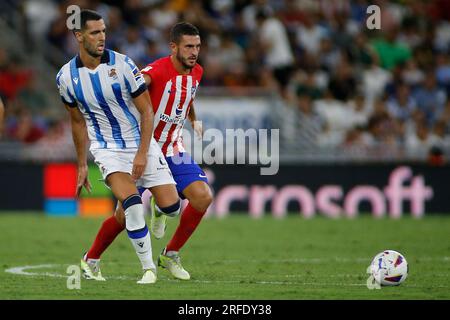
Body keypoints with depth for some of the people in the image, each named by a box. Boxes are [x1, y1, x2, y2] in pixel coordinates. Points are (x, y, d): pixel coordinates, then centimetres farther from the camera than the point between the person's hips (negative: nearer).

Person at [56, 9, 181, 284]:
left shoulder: (122, 64, -12)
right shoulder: (66, 77, -5)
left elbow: (147, 111, -7)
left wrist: (142, 154, -15)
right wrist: (82, 165, 12)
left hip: (140, 141, 1)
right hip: (107, 148, -1)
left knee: (171, 206, -6)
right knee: (132, 204, -24)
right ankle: (148, 267, -10)